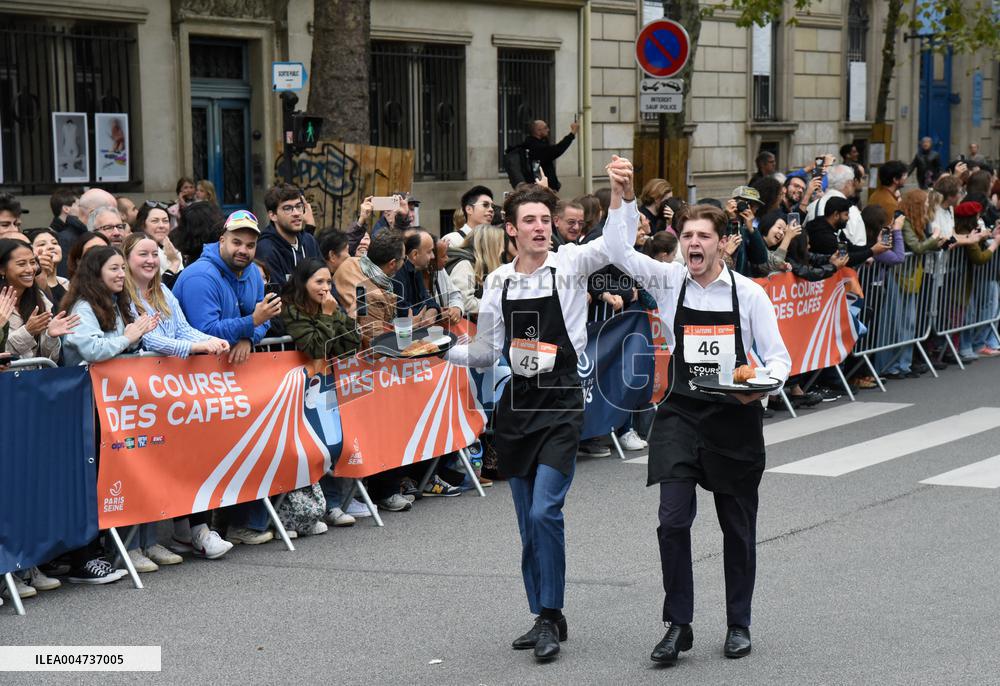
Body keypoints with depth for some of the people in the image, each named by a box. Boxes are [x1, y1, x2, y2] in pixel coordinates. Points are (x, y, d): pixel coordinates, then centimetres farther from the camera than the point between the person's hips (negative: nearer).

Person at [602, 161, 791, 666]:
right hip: (681, 414, 1)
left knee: (738, 526, 10)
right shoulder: (669, 281, 0)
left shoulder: (749, 293, -4)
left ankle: (738, 624, 25)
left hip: (735, 418, -1)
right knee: (673, 520, -9)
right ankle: (678, 625, 3)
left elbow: (778, 357, -2)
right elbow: (620, 252, -9)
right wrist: (623, 199, -19)